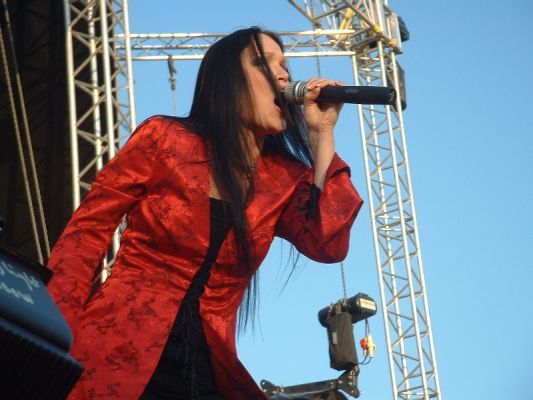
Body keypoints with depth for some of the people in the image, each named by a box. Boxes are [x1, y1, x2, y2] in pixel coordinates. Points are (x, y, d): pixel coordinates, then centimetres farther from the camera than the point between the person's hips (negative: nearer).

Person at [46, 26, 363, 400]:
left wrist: (322, 134, -1)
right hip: (113, 362, -3)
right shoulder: (163, 137, 1)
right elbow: (87, 232, 0)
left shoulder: (284, 179, 10)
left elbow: (329, 245, -5)